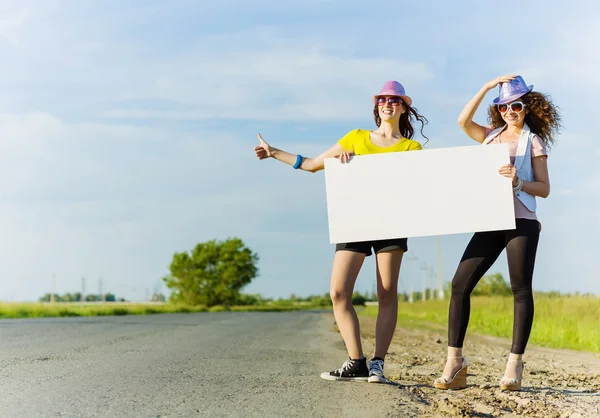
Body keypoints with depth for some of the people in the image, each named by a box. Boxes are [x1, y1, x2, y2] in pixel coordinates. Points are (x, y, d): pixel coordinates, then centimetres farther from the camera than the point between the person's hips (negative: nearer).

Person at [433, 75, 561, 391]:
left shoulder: (533, 141, 7)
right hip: (490, 222, 4)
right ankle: (454, 362, -4)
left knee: (521, 289, -5)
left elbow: (544, 189, 2)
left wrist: (519, 181, -18)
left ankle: (514, 365, -3)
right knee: (460, 283, -6)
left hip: (521, 221, -4)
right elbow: (463, 121, 0)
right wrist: (487, 86, -1)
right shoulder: (492, 136, 18)